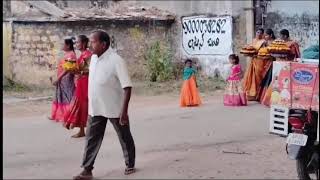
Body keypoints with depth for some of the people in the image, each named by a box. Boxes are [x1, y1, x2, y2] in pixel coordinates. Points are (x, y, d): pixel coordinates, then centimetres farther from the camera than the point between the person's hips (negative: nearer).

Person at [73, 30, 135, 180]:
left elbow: (127, 87, -23)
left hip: (115, 109, -6)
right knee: (91, 139, 6)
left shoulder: (116, 61, -21)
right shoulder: (94, 58, 3)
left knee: (125, 138, 11)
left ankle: (130, 165, 27)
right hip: (96, 108, 7)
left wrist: (124, 111, -27)